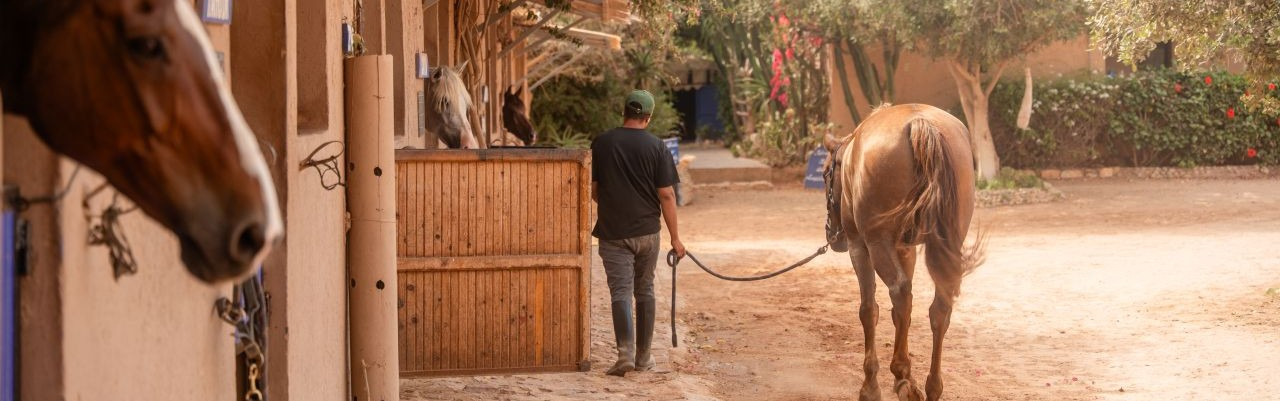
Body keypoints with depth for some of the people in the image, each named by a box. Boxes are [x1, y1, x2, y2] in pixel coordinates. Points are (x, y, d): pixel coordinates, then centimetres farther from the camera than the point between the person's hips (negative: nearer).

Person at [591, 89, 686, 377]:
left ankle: (626, 354, -20)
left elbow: (593, 189, 5)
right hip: (647, 231, 1)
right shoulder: (656, 147, -5)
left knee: (620, 292, -4)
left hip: (613, 232, -1)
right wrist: (675, 237, 0)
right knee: (645, 291, 14)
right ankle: (644, 356, 17)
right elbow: (666, 195, -6)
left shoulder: (601, 144, -2)